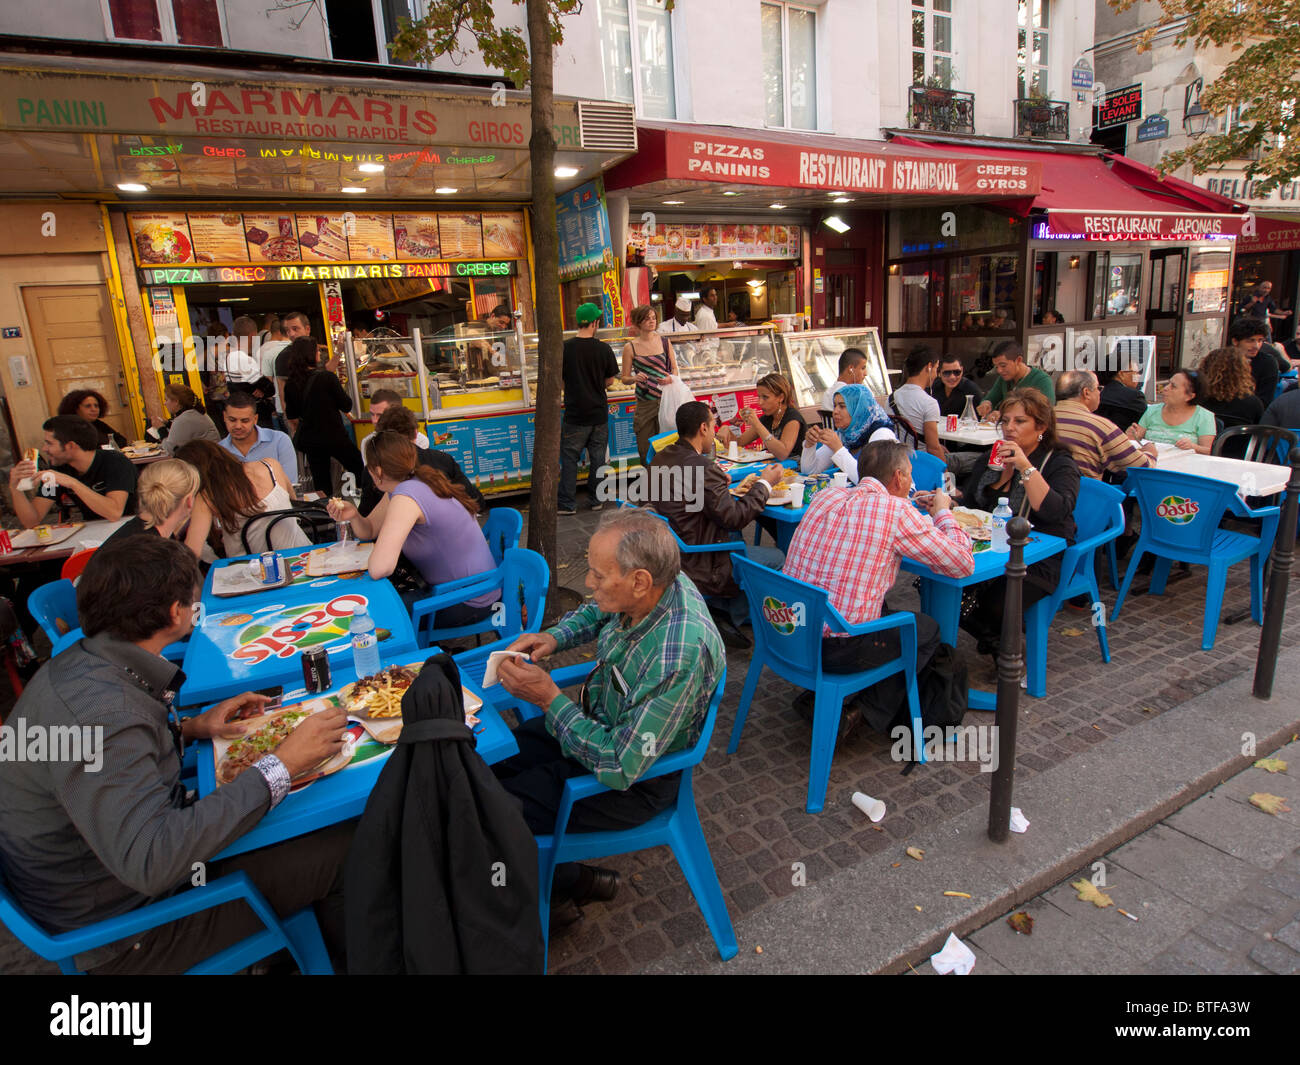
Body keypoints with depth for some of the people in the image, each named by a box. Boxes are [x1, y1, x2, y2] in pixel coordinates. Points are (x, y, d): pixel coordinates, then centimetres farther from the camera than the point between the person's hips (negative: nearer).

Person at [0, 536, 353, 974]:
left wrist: (189, 728, 2)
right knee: (342, 851, -10)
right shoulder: (102, 711, -34)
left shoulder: (79, 663, -3)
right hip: (125, 932, -9)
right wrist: (281, 765, -36)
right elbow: (149, 861, -40)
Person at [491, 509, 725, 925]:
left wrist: (549, 698, -26)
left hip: (635, 779, -8)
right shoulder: (656, 587, -13)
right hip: (599, 724, 9)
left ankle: (569, 883, 18)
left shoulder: (678, 659, -38)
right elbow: (594, 612, 12)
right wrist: (554, 637, -8)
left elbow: (621, 768, -32)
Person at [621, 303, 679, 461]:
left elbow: (675, 369, 12)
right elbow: (625, 378, 5)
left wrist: (670, 378, -10)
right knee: (645, 447, 2)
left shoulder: (664, 342, 6)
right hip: (644, 402, -1)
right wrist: (635, 378, -18)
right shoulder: (630, 347, 0)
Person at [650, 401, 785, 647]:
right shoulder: (702, 468, -26)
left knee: (735, 537, 29)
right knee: (777, 559, 4)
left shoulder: (661, 458, 1)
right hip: (698, 567, -9)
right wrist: (765, 483, -7)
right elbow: (735, 517, -19)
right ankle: (728, 617, 13)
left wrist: (719, 483, 10)